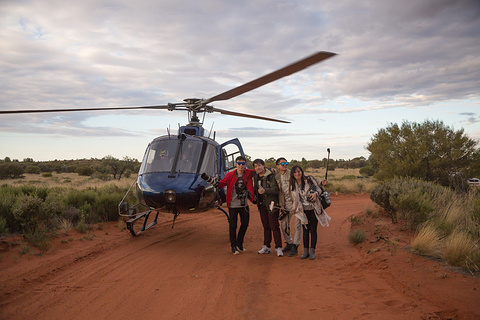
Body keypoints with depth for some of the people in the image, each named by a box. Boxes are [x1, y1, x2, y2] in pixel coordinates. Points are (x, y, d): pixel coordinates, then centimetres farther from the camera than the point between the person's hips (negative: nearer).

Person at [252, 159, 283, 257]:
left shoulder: (271, 176, -12)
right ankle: (266, 247, 19)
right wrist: (255, 197, 12)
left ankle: (278, 248, -1)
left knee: (274, 226, -7)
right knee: (266, 226, 12)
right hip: (262, 205, 6)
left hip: (271, 204, -6)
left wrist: (265, 190, -36)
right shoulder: (256, 177, 9)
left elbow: (275, 190, -21)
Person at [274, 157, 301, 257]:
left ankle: (295, 247, 6)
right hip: (286, 204, 6)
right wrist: (281, 205, 3)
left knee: (297, 225, -3)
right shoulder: (277, 177, 7)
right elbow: (279, 192, 13)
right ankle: (289, 243, 28)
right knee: (284, 225, 10)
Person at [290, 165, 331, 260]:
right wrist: (295, 209, 15)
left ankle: (312, 252, 8)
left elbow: (318, 189, -3)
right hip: (303, 210, 3)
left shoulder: (309, 179, -6)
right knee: (305, 230, 6)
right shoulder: (293, 185, 4)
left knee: (313, 230, 2)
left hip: (313, 209, -3)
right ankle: (305, 251, 13)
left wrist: (315, 193, -24)